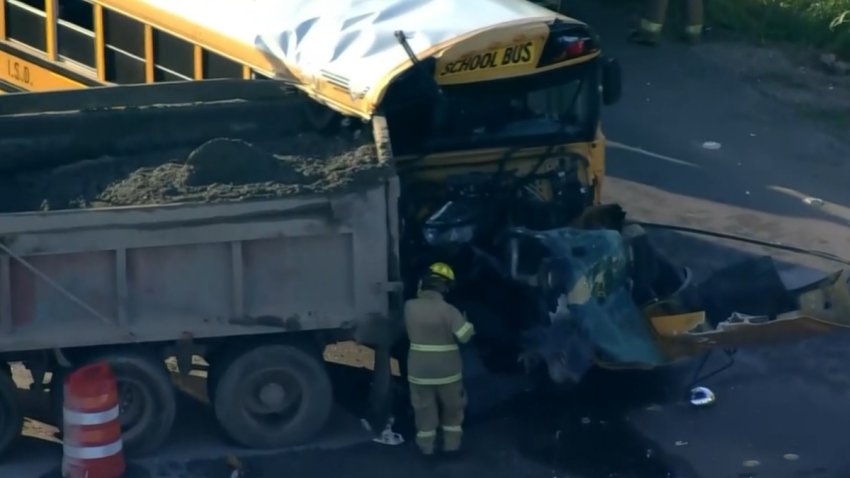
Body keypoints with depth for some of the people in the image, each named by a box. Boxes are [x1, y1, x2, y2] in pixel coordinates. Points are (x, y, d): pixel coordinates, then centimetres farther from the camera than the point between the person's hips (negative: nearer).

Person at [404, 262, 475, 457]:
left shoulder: (410, 306, -8)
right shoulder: (447, 310, -20)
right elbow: (465, 335, -20)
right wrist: (468, 323, 1)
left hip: (419, 369, 2)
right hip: (446, 369, -2)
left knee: (424, 408, 15)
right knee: (452, 408, 18)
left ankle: (426, 446, 19)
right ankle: (451, 444, 22)